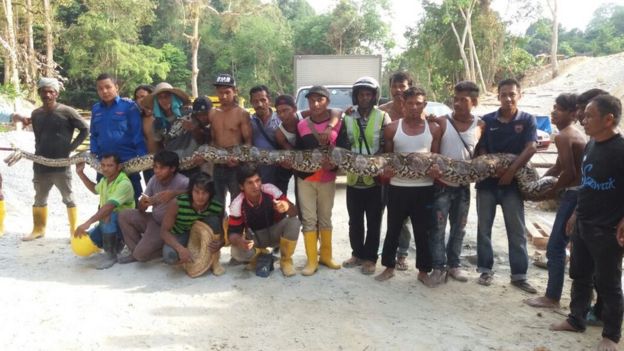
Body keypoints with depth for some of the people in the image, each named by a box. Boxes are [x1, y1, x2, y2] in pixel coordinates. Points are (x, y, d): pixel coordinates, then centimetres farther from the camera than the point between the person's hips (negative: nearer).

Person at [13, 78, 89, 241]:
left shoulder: (67, 112, -7)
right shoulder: (35, 114, 9)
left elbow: (85, 130, -4)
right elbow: (38, 137, 19)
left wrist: (71, 147, -6)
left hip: (61, 165, -5)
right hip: (40, 166, 5)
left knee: (68, 199, 2)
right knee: (39, 199, 15)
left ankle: (74, 231, 9)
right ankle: (38, 229, 29)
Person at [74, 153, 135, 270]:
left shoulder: (124, 183, -25)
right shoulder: (105, 180, 3)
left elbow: (109, 207, -38)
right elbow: (95, 189, 29)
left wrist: (87, 223, -45)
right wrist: (80, 173, 21)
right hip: (108, 224, 8)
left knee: (107, 216, -37)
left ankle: (110, 255, -21)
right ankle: (117, 244, 18)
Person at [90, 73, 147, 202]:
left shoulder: (129, 105, -7)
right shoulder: (95, 109, 8)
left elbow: (138, 133, -9)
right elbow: (94, 135, 16)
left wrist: (142, 157, -16)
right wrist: (93, 154, 2)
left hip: (128, 161, -5)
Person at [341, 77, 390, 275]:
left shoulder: (383, 117, -2)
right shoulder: (347, 118, 6)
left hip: (375, 179, -3)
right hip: (354, 178, 3)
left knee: (374, 222, 7)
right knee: (354, 221, 13)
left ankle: (370, 258, 19)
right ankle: (357, 254, 29)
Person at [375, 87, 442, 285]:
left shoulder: (434, 129, 3)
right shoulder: (392, 128, 1)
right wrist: (386, 169, -13)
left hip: (424, 188, 0)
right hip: (397, 187, 0)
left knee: (422, 231, 7)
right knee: (393, 229, 10)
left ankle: (423, 270, 21)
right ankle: (389, 267, 24)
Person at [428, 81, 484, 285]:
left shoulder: (480, 126, -1)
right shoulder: (442, 122, -8)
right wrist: (433, 167, -25)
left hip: (464, 186, 3)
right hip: (442, 184, -3)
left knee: (459, 228, 13)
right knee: (438, 227, -2)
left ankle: (453, 264, 26)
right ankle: (439, 267, 8)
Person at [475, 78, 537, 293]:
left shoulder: (527, 120, 1)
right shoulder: (487, 120, 3)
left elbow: (530, 149, -8)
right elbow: (481, 150, 3)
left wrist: (510, 171, -16)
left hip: (512, 182, -1)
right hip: (487, 181, 1)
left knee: (517, 231, 3)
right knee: (484, 228, 7)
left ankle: (519, 275, 12)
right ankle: (486, 270, 19)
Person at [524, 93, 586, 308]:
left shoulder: (563, 137, -16)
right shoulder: (576, 134, 16)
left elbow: (569, 173, -22)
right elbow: (558, 168, 18)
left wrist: (551, 192, -8)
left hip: (574, 195, -10)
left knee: (555, 247, -2)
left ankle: (552, 298, 7)